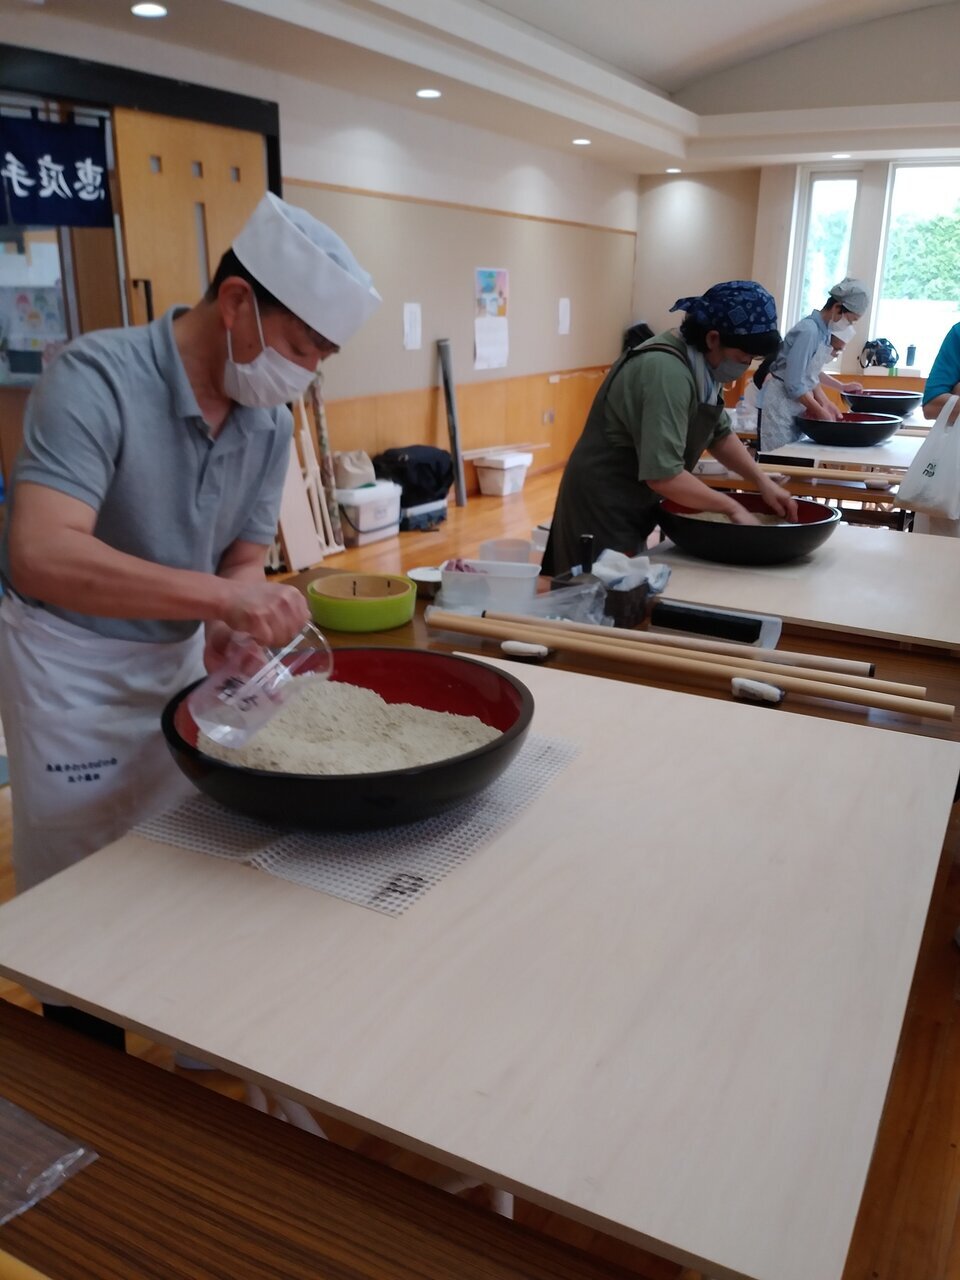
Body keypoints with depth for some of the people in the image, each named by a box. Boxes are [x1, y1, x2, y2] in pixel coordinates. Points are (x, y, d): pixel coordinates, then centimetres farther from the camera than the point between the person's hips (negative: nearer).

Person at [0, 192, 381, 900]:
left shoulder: (271, 423, -4)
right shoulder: (97, 378, -23)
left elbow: (244, 562, 1)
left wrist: (232, 629, -21)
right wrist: (218, 595, -43)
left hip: (184, 654, 6)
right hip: (72, 662, -5)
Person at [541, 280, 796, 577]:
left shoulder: (699, 363, 4)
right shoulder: (668, 372, -26)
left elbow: (720, 433, 15)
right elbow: (662, 474, -30)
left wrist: (763, 481, 2)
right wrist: (731, 507, -20)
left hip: (628, 506, 10)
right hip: (603, 507, -10)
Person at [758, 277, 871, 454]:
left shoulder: (823, 331, 7)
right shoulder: (809, 330, -19)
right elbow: (793, 384, -22)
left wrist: (826, 404, 6)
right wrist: (821, 411, -13)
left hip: (795, 406, 9)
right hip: (781, 405, -9)